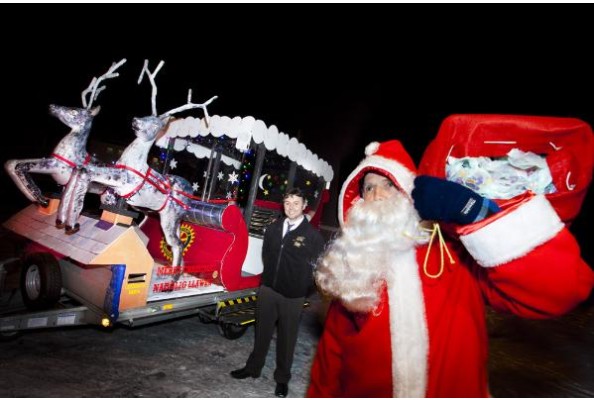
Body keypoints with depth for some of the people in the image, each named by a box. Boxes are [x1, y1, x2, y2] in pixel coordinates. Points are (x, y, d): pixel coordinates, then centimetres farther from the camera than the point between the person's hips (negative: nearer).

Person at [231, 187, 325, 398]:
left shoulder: (312, 235, -9)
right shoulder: (273, 228, 4)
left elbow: (316, 267, -7)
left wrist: (302, 287, -3)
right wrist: (269, 277, 12)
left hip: (293, 297, -3)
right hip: (268, 289, 4)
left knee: (287, 338, 10)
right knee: (262, 332, 17)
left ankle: (282, 379, 29)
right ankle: (253, 368, 37)